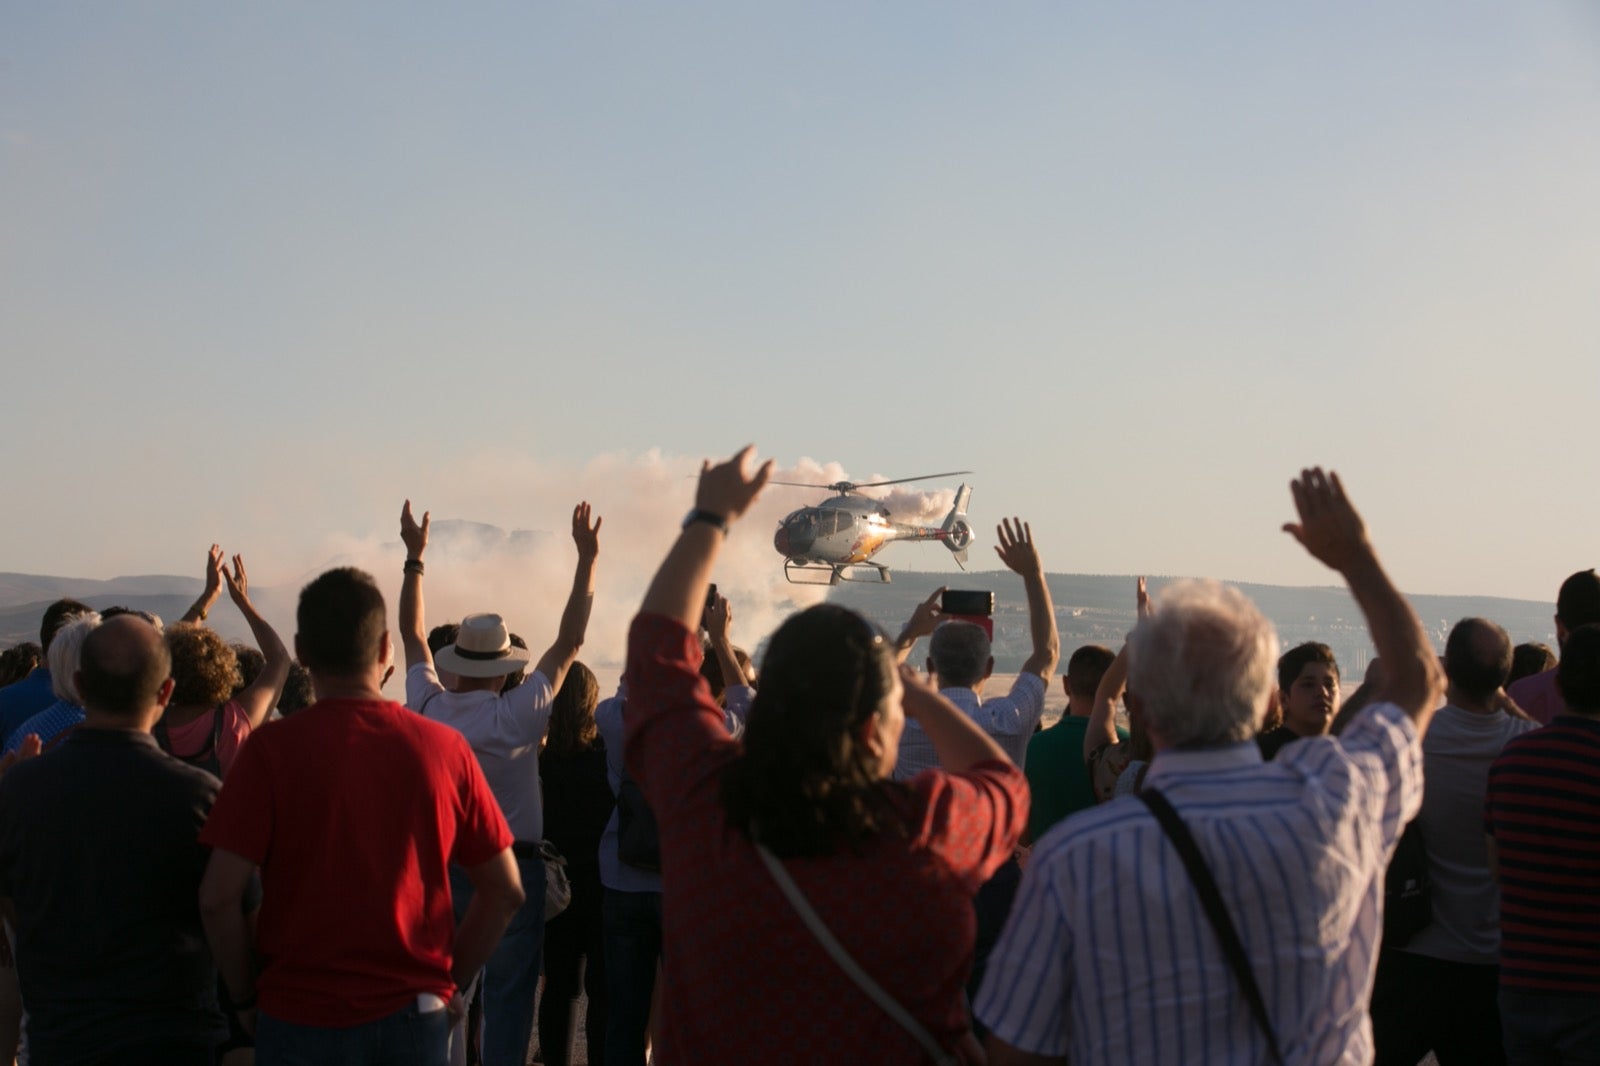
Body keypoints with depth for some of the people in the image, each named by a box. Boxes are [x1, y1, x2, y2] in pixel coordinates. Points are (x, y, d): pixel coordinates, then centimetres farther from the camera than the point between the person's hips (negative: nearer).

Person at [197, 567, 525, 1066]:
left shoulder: (273, 748, -9)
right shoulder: (444, 747, -2)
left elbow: (218, 897, -12)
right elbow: (505, 892, 2)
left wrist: (245, 996, 2)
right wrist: (449, 980, 11)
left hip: (302, 1016, -2)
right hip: (414, 1017, 2)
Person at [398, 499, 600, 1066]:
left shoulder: (428, 708, -5)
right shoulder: (518, 715, -15)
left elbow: (412, 633, 9)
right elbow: (569, 642, -10)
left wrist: (415, 557, 16)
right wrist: (587, 559, -5)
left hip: (442, 866, 4)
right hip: (512, 870, -4)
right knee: (508, 997, 5)